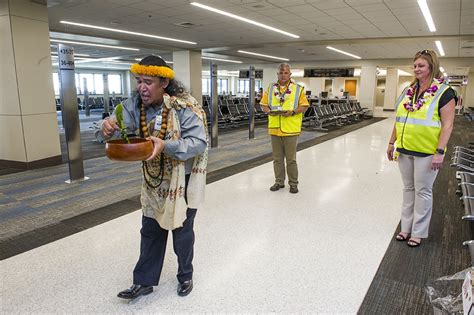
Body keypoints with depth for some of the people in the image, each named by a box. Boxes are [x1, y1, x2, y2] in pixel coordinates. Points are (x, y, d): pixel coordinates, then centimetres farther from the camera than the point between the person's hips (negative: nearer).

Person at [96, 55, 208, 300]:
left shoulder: (185, 107, -24)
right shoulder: (135, 105, -8)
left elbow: (199, 142, -28)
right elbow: (120, 127, -13)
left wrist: (166, 145, -42)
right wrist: (107, 127, -38)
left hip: (183, 180, -4)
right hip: (154, 180, 5)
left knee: (182, 231, 12)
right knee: (150, 231, 15)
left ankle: (185, 276, 36)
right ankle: (144, 281, 32)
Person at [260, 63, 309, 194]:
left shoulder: (298, 89, 0)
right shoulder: (271, 88, 9)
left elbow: (304, 106, -1)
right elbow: (264, 104, 10)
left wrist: (293, 112, -17)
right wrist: (268, 111, -11)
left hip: (290, 129, -3)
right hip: (275, 128, 3)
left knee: (291, 159, 3)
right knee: (277, 158, 11)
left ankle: (293, 183, 16)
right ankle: (279, 181, 24)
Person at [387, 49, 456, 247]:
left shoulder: (444, 92, -7)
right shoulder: (408, 91, 9)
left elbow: (447, 124, -11)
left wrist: (440, 152, -16)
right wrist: (392, 142, 12)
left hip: (426, 152, -5)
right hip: (405, 150, 5)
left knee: (423, 191, 6)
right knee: (408, 189, 14)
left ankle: (418, 232, 20)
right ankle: (406, 227, 27)